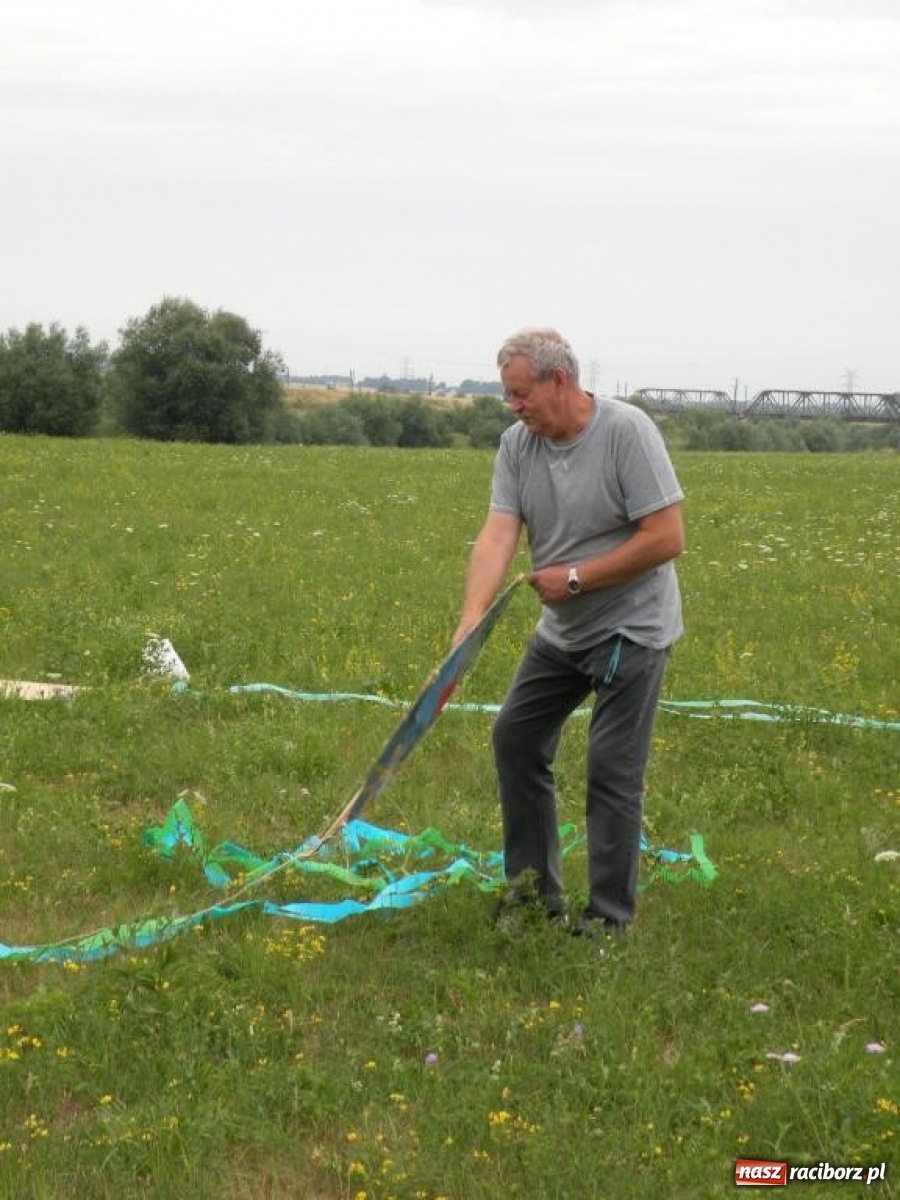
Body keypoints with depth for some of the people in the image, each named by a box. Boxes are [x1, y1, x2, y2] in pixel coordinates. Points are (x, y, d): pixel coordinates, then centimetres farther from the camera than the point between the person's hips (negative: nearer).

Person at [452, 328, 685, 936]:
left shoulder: (628, 431, -21)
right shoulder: (518, 443, -3)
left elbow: (666, 538, -24)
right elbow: (498, 535, -12)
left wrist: (575, 577, -19)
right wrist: (470, 625, -26)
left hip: (631, 628, -7)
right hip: (562, 630, 7)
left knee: (612, 768, -7)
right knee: (516, 737, 11)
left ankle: (610, 916, 5)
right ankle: (535, 886, 23)